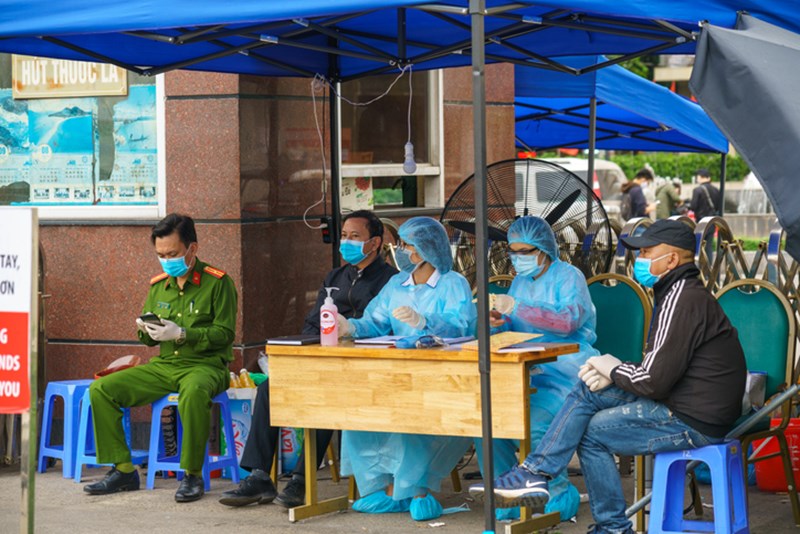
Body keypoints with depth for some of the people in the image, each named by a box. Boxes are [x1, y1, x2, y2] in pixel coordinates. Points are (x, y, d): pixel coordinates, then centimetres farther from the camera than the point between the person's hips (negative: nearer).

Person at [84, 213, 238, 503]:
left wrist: (181, 334, -21)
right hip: (163, 365, 7)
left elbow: (224, 333, -11)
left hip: (205, 365, -6)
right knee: (101, 389, -8)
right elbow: (148, 340, 20)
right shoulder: (159, 285, 14)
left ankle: (192, 475, -27)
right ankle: (123, 470, -3)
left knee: (193, 391, -42)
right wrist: (146, 331, -5)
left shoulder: (217, 283, -5)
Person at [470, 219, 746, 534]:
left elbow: (654, 381, -22)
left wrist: (615, 370, -3)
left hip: (691, 422, -10)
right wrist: (612, 375, 1)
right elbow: (658, 368, 18)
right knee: (589, 390, 6)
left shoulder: (681, 301, -19)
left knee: (589, 431, -6)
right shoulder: (681, 293, 15)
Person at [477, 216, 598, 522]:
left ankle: (560, 496, -8)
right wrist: (499, 323, 2)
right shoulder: (520, 280, 19)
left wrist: (517, 308, -24)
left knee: (532, 423, -29)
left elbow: (569, 320, -21)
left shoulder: (568, 277, -4)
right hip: (527, 372, 7)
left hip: (566, 373, -7)